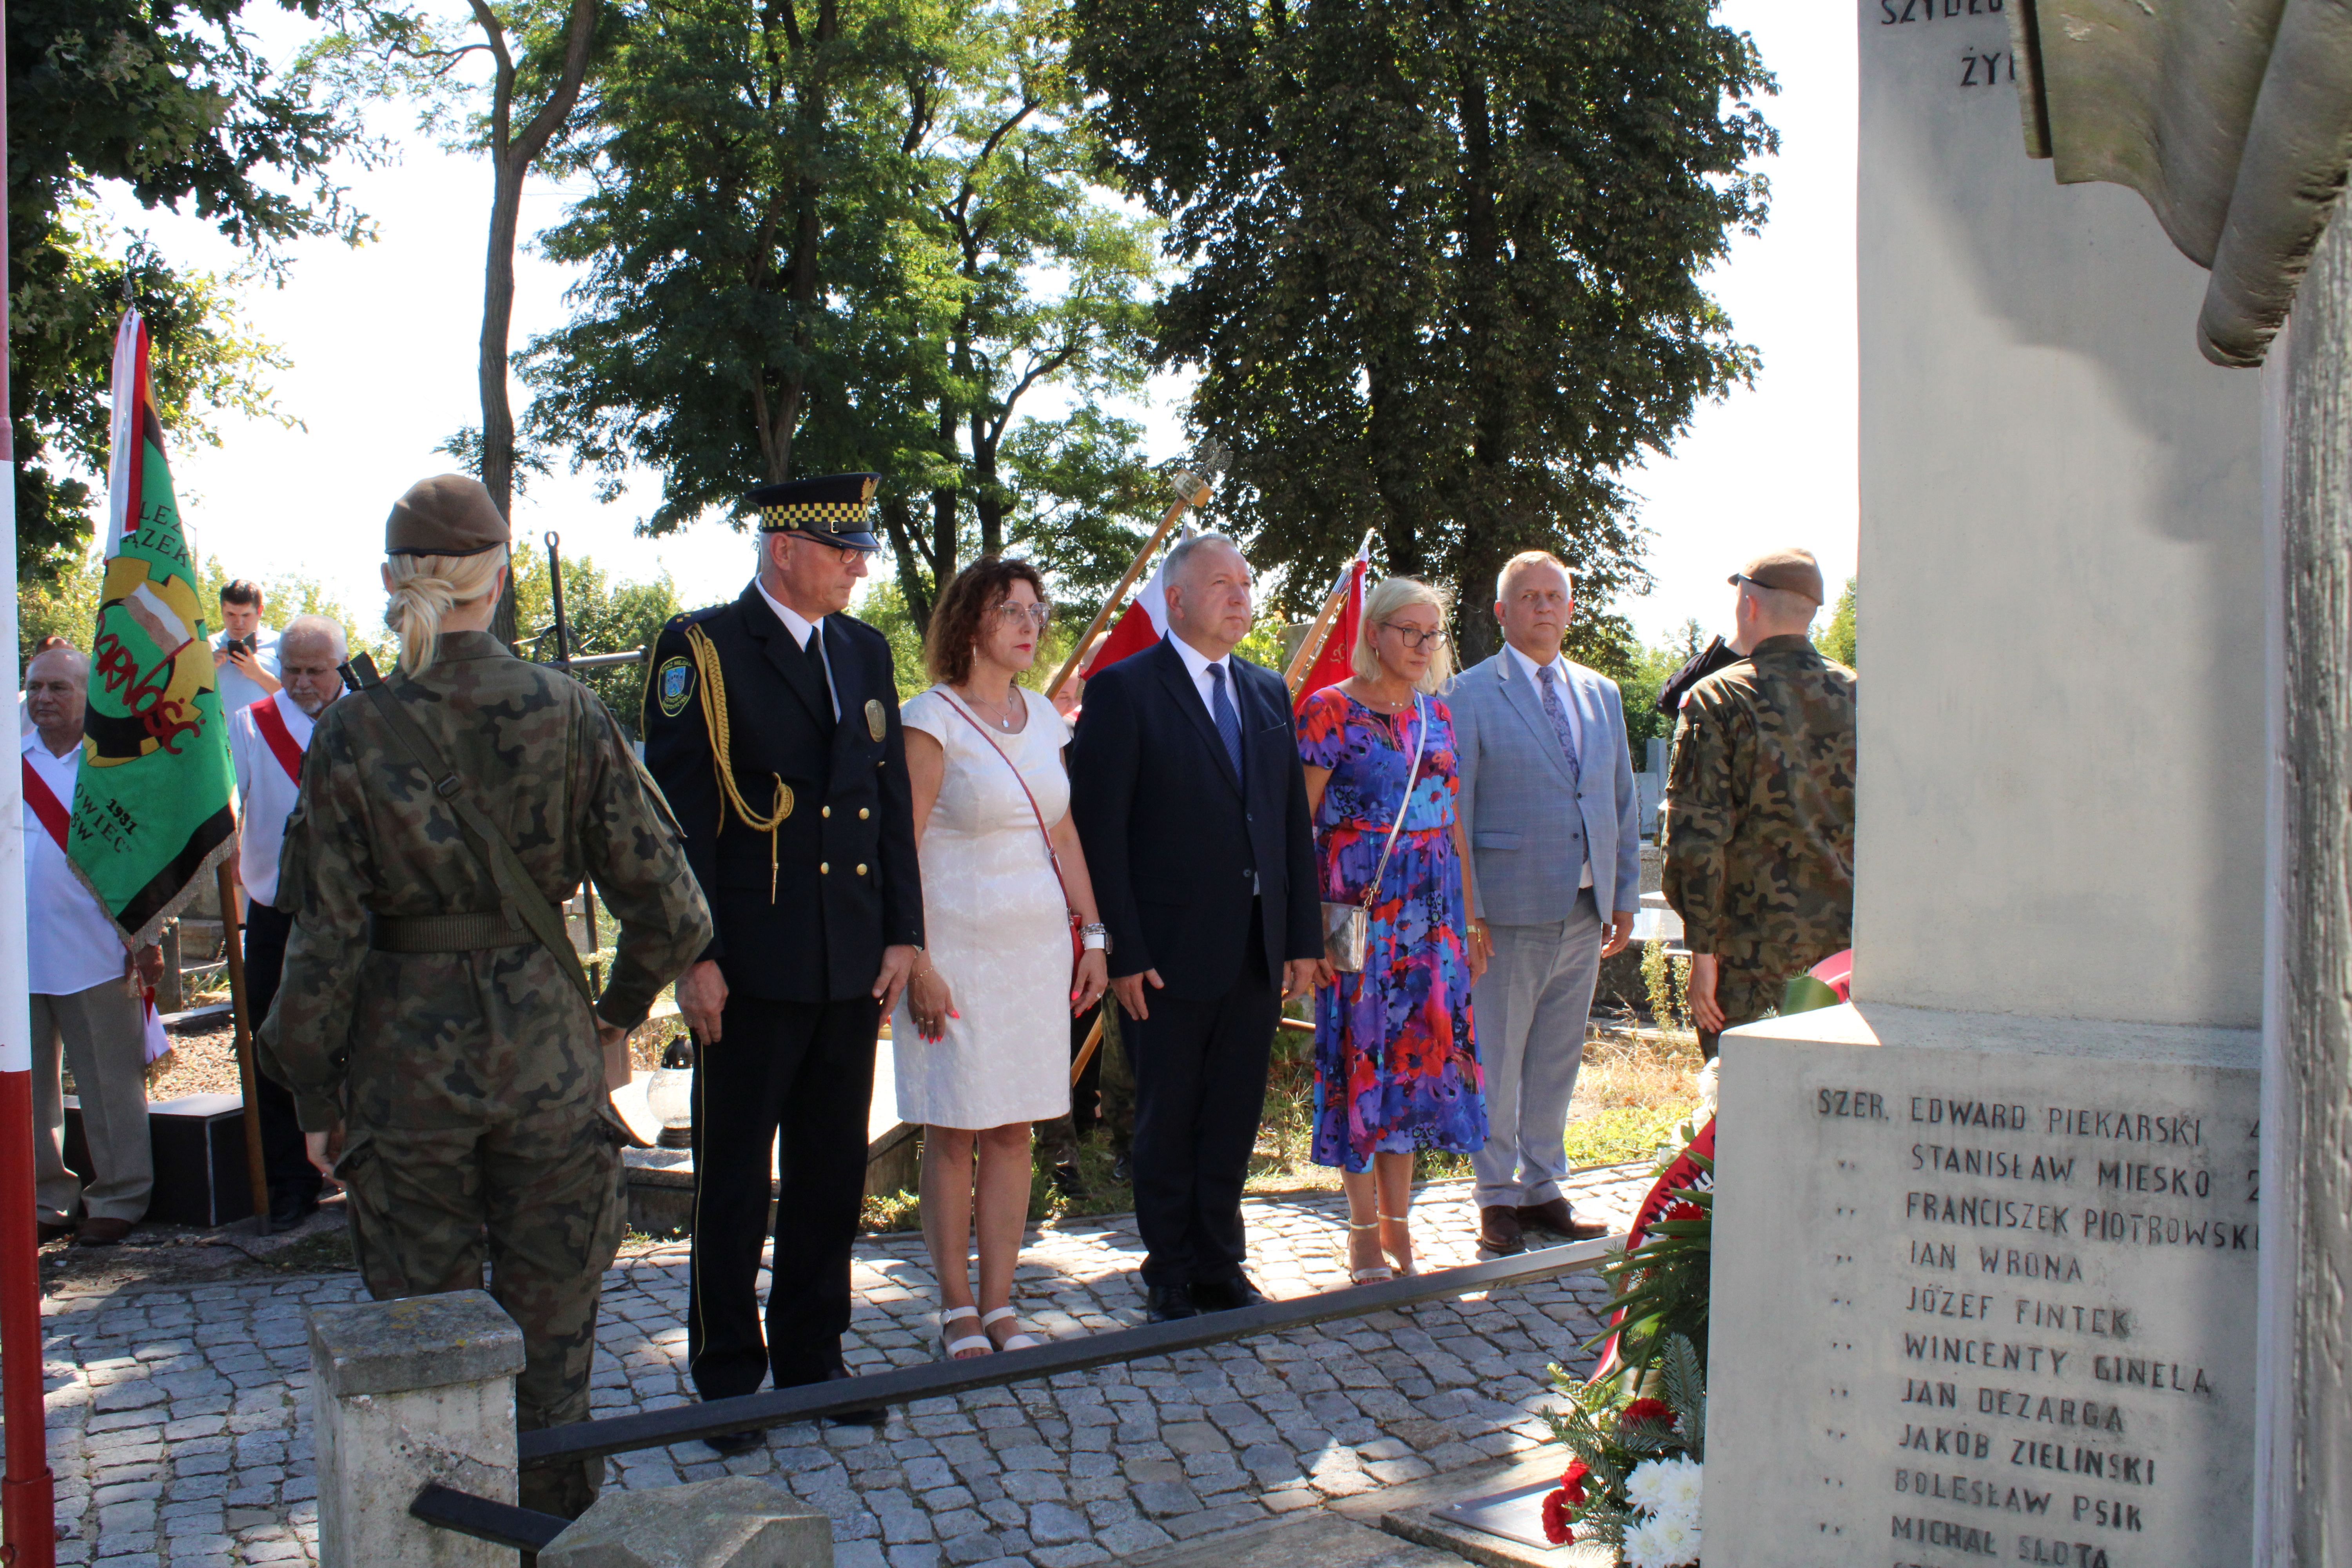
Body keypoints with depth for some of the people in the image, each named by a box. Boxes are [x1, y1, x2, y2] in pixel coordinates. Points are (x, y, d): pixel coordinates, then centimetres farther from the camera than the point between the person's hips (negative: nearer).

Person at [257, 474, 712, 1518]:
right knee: (549, 1329, 14)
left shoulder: (353, 734, -9)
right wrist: (621, 1009, 11)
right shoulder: (566, 711, -7)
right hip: (547, 1049, 1)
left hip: (405, 1063, 0)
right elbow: (666, 905, -7)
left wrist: (314, 1092, 4)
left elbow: (327, 937, -7)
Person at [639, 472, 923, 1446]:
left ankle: (813, 1358, 27)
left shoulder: (865, 652, 12)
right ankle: (728, 1376, 18)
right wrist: (693, 956, -14)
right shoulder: (702, 650, -7)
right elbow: (677, 815, -10)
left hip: (852, 964, 6)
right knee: (734, 1180, 5)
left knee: (833, 1173, 13)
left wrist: (902, 931, 8)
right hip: (751, 966, -6)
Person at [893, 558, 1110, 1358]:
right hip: (959, 950, -5)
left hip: (1037, 948, 6)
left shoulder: (1042, 715, 11)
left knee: (1014, 1133, 8)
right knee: (954, 1134, 2)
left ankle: (999, 1306, 15)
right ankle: (957, 1312, 12)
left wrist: (1093, 936, 12)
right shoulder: (932, 719, -8)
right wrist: (916, 964, -16)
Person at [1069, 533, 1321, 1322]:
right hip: (1170, 953, -5)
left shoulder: (1269, 693, 13)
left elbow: (1295, 822, 14)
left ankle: (1221, 1271, 26)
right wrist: (1123, 953, -15)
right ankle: (1171, 1282, 20)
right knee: (1169, 1129, 7)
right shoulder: (1124, 690, -6)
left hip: (1257, 954, 5)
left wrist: (1304, 939, 8)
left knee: (1233, 1125, 13)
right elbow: (1099, 830, -10)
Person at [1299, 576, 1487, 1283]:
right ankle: (1366, 1234, 10)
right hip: (1358, 912, -5)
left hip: (1431, 910, 6)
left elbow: (1453, 821, 16)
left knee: (1419, 1054, 6)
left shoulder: (1435, 712, 12)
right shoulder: (1329, 711, -6)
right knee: (1361, 1055, -1)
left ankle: (1398, 1223, 17)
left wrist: (1470, 919, 13)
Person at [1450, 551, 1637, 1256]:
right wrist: (1465, 908, -10)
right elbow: (1453, 810, -5)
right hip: (1509, 909, -5)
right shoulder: (1472, 695, -3)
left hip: (1585, 909, 5)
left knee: (1558, 1062, 12)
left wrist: (1625, 894, 11)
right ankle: (1497, 1195, 14)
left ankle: (1542, 1188, 24)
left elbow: (1621, 801, 17)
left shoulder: (1601, 695, 13)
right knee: (1495, 1062, 1)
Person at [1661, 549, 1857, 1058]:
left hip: (1753, 945, -4)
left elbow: (1695, 837, -12)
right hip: (1847, 943, 4)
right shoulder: (1857, 696, 6)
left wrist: (1702, 949, -8)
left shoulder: (1717, 699, -6)